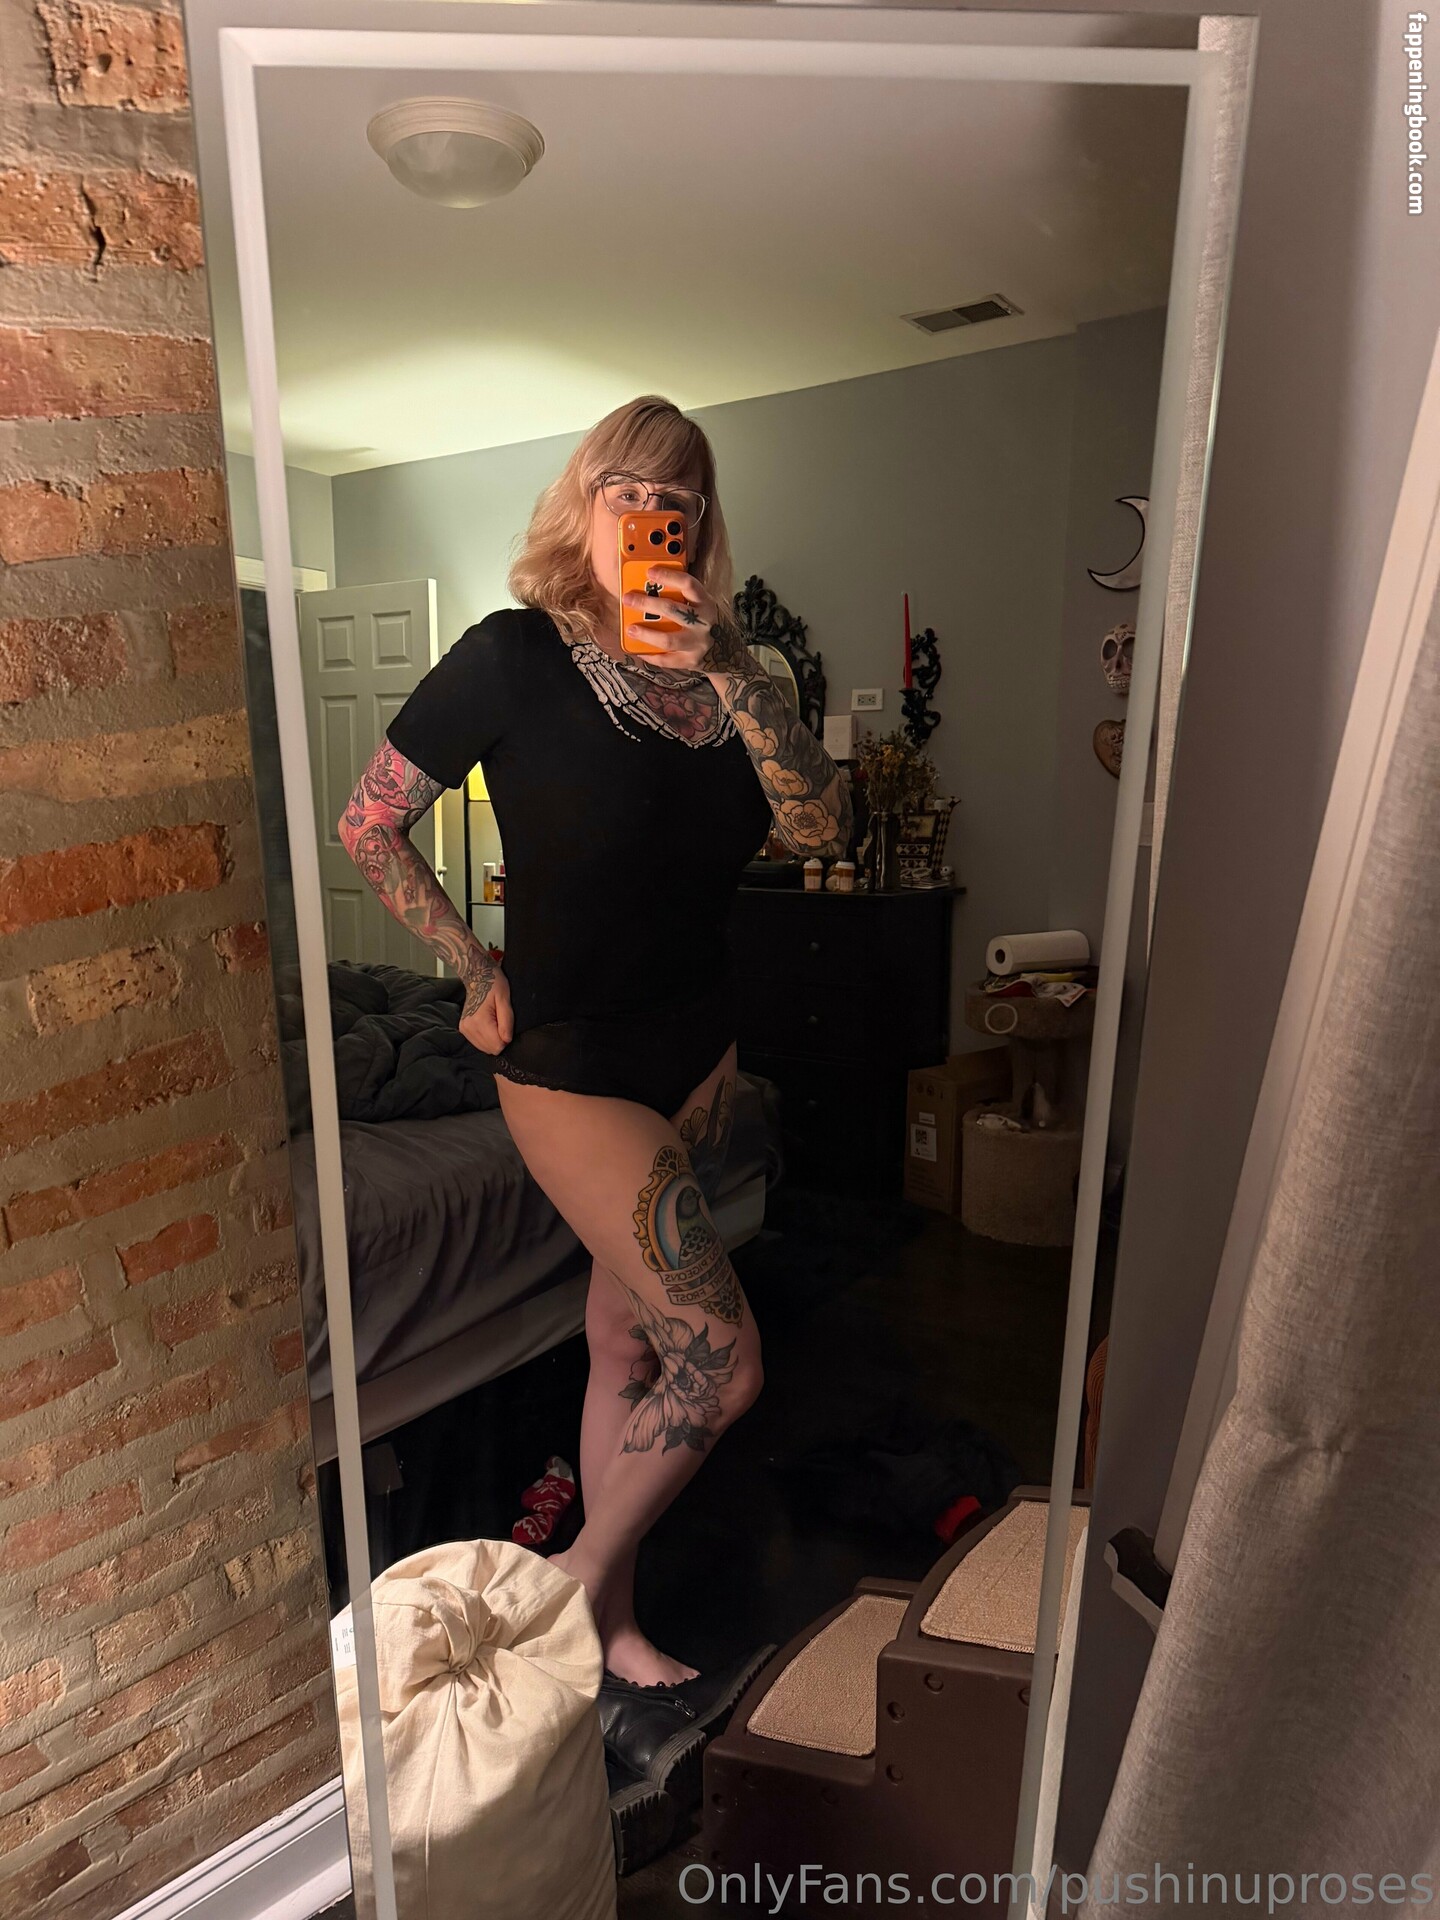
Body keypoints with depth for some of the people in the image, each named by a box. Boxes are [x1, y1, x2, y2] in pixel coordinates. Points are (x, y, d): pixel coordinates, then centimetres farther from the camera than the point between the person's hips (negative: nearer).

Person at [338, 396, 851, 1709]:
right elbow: (369, 826, -4)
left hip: (698, 1052, 6)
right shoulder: (516, 655, -11)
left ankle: (604, 1610, 42)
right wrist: (479, 973, -5)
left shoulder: (715, 670, 4)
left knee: (628, 1342, 19)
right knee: (723, 1359, -6)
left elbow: (823, 827, -11)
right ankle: (585, 1575, 23)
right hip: (573, 1069, -6)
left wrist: (726, 667, -22)